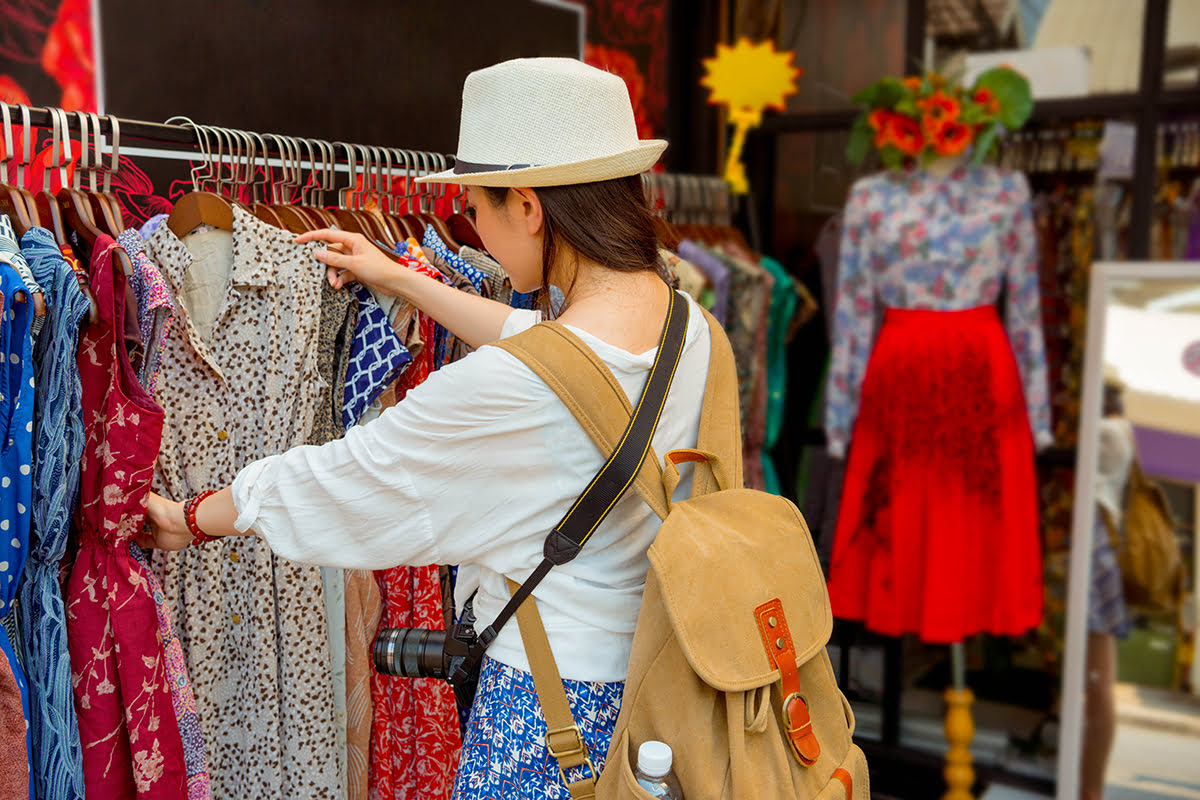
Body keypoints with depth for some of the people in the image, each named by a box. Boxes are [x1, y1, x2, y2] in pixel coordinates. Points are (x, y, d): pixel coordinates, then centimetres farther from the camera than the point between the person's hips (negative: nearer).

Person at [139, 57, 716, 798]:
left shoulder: (507, 387, -28)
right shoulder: (688, 321, -3)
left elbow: (344, 477, -14)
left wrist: (193, 521, 4)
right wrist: (400, 279, 25)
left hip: (550, 695, -8)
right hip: (653, 670, 8)